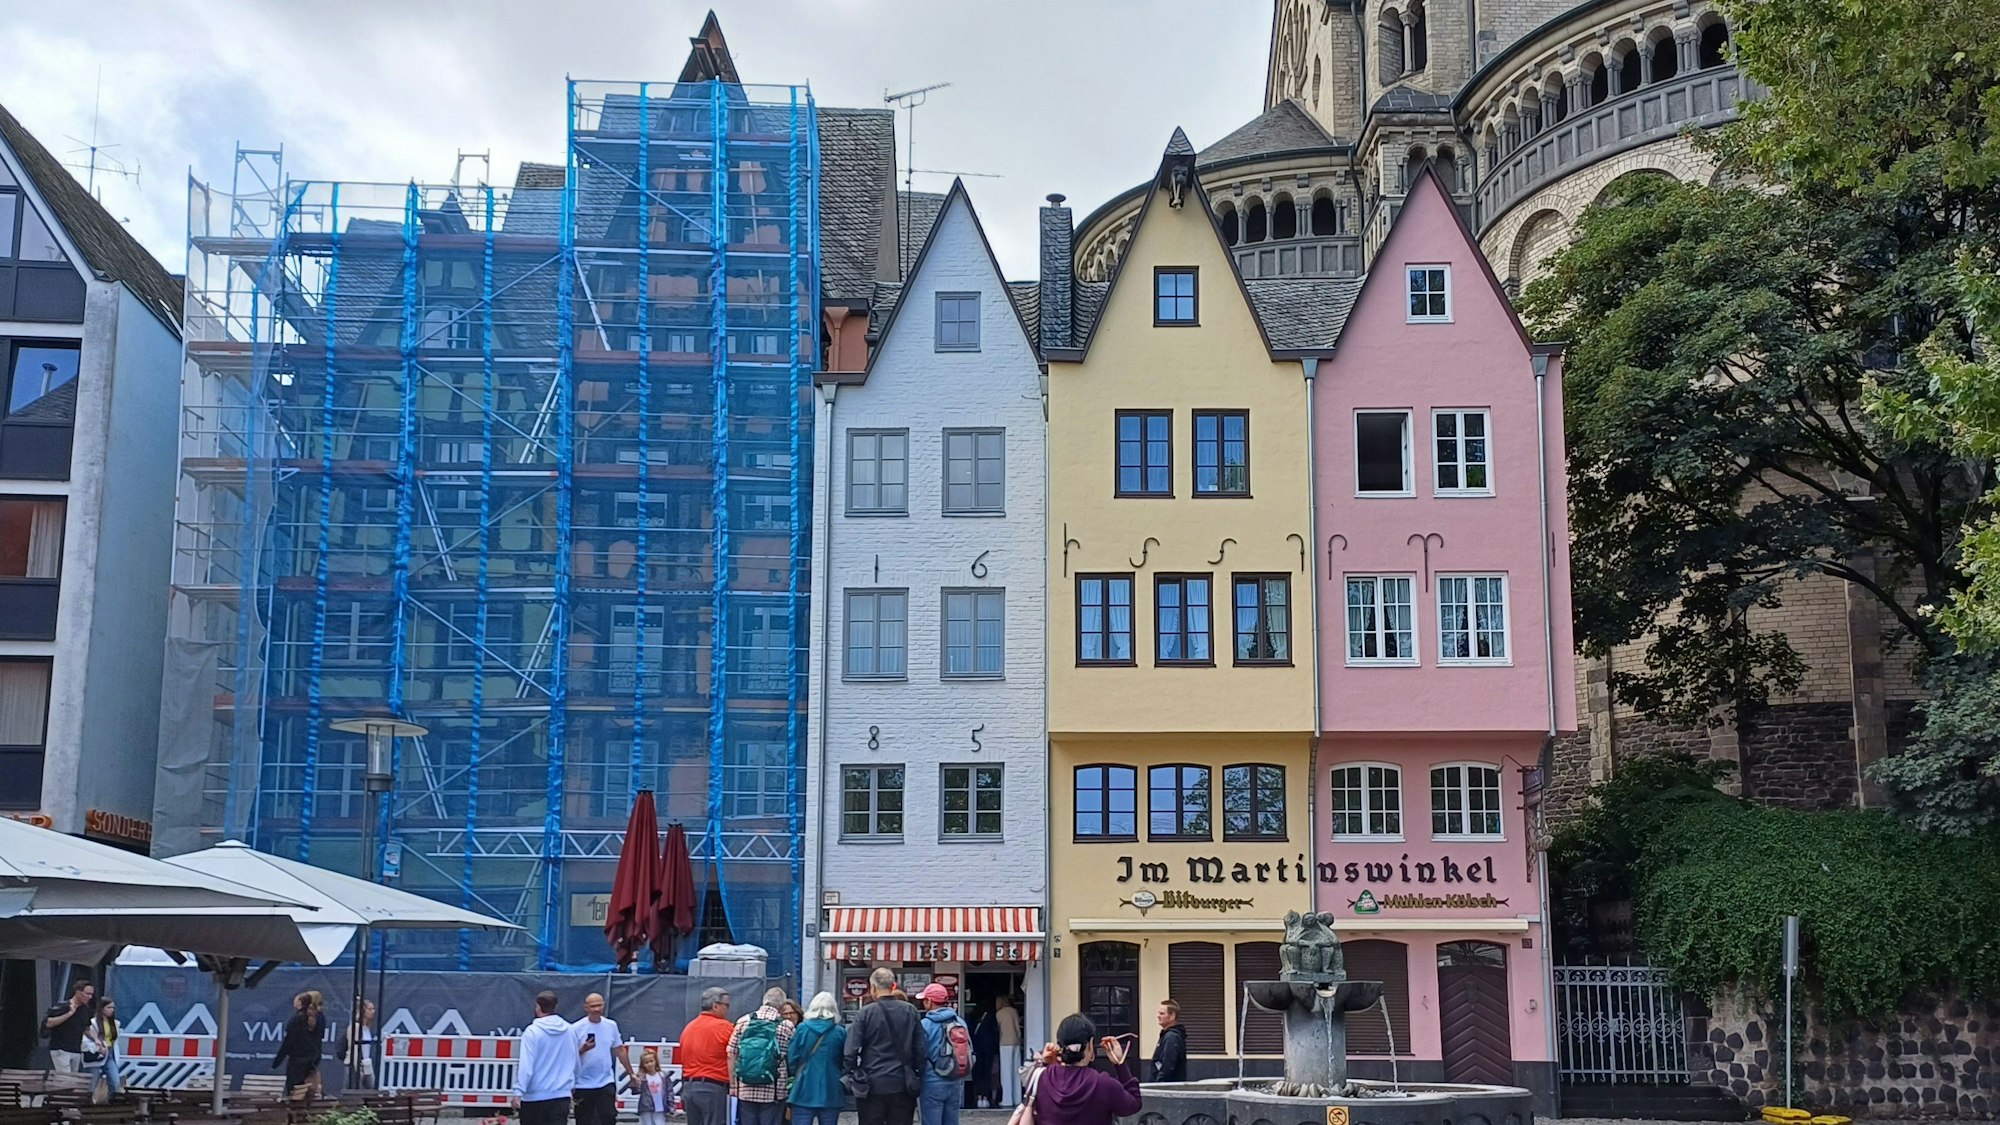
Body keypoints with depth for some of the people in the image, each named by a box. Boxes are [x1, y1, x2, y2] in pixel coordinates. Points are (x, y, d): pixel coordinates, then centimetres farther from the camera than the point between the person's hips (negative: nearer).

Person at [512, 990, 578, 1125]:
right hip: (562, 1094, 3)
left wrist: (518, 1092, -18)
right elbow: (575, 1062, 16)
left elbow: (526, 1065, -18)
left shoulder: (532, 1031, -11)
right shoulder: (569, 1030, 5)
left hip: (535, 1095, -3)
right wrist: (573, 1083, 30)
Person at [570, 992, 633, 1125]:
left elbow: (619, 1050, 14)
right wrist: (583, 1049, -26)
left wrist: (630, 1073, 16)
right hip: (583, 1084, -2)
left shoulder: (611, 1025, 4)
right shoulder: (576, 1028, -8)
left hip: (606, 1083, 2)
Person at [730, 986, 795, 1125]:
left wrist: (733, 1086, 9)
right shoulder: (787, 1027, -3)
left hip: (745, 1091, 2)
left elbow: (731, 1056, 3)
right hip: (773, 1093, -2)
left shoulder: (743, 1022, 3)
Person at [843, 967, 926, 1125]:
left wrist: (851, 1073, 5)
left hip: (873, 1084, -2)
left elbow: (850, 1050, -10)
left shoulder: (866, 1012, -8)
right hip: (902, 1085, 2)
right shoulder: (911, 1012, 1)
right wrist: (917, 1075, 12)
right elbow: (920, 1048, 2)